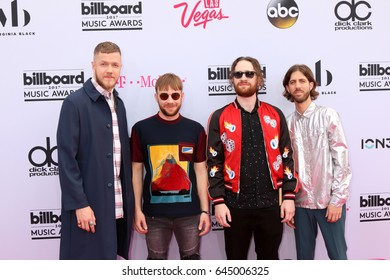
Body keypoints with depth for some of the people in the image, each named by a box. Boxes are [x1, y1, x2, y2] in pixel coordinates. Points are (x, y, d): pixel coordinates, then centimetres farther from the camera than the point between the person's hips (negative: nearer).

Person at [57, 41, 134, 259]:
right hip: (88, 204, -6)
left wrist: (128, 200, 10)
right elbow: (67, 159, -14)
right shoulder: (75, 103, -10)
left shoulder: (118, 103, 12)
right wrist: (79, 204, -17)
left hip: (117, 204, 7)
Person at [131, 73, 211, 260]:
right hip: (155, 212, -1)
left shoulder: (195, 129, 1)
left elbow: (200, 171, 4)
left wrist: (205, 210, 1)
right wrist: (137, 209, -2)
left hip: (190, 211, 1)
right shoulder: (141, 129, -2)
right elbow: (136, 171, 2)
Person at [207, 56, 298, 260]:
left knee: (269, 258, 15)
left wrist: (289, 196, 0)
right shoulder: (220, 118, 0)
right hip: (235, 203, -1)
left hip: (270, 202, 1)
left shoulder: (275, 115, 5)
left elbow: (287, 157, 6)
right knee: (236, 260, 12)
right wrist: (218, 201, -8)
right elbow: (213, 162, -1)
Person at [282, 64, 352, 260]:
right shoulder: (287, 123, 6)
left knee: (338, 256, 5)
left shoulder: (328, 115, -3)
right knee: (304, 257, 12)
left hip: (328, 200, -3)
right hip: (301, 201, 3)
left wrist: (337, 199, -12)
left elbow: (341, 159, -7)